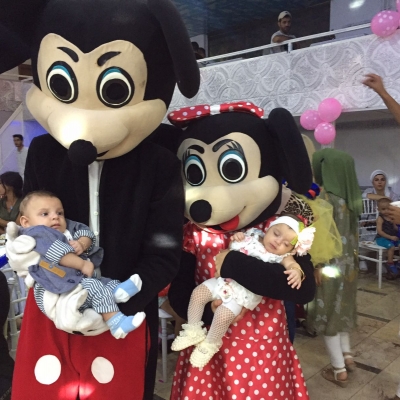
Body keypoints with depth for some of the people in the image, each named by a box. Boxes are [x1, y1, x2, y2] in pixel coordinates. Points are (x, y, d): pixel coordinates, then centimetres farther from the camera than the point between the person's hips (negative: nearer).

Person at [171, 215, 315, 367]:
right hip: (225, 280, 6)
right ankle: (193, 332, 13)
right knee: (198, 293, -3)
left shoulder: (281, 257, -7)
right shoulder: (253, 235, 6)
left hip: (246, 292, -5)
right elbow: (231, 249, 17)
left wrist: (296, 272, -48)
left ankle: (209, 345, 7)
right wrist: (235, 239, -4)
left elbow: (292, 265, -26)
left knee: (223, 315, -22)